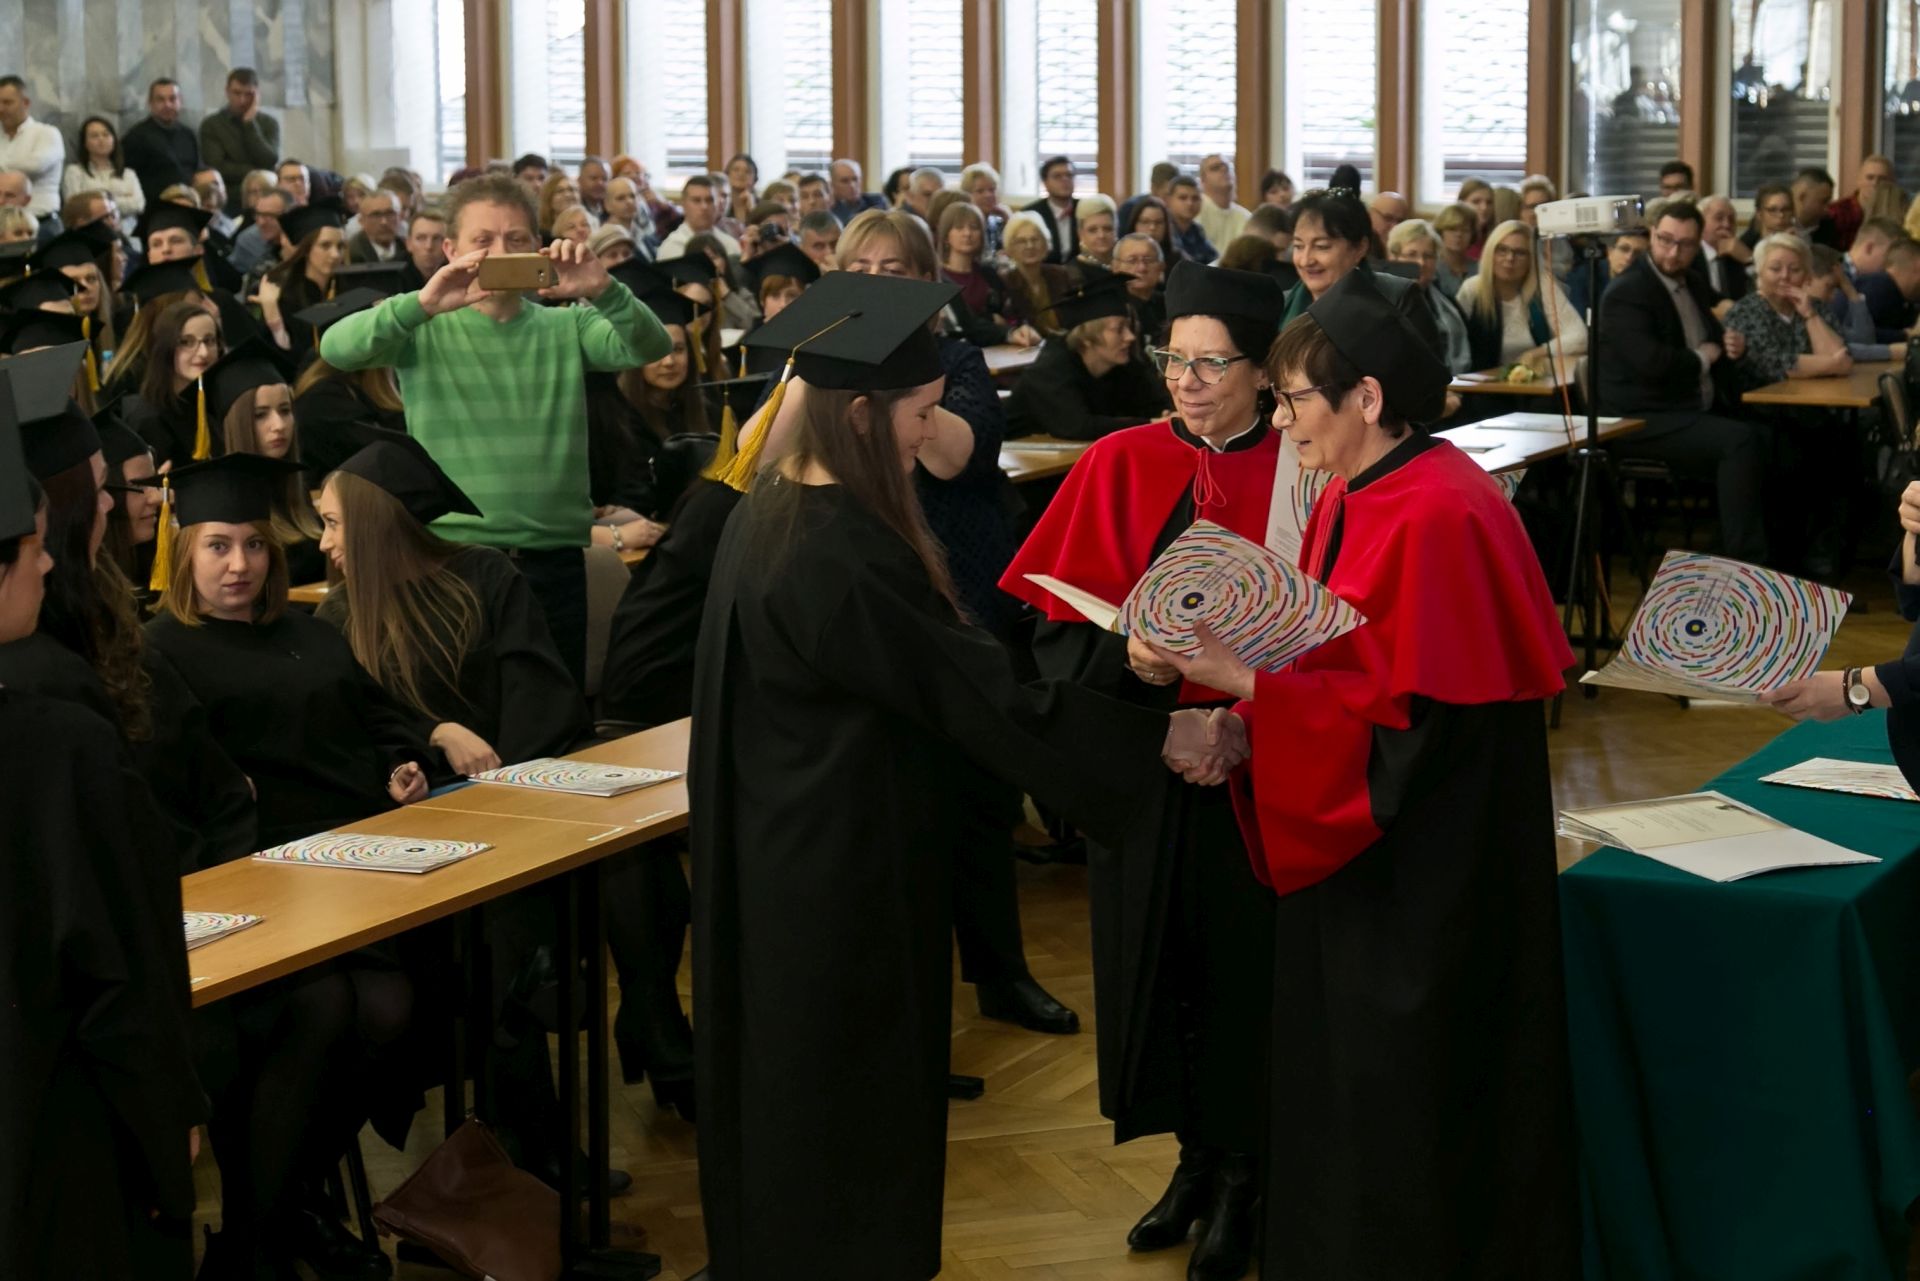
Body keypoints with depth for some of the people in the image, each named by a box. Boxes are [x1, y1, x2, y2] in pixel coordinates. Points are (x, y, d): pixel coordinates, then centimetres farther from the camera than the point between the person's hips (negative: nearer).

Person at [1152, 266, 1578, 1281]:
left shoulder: (1438, 519, -22)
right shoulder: (1345, 504, 8)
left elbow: (1411, 714, -25)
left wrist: (1245, 684, -24)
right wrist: (1239, 728, -4)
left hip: (1421, 883, -9)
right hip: (1347, 852, 9)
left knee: (1407, 1108, 3)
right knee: (1338, 1090, 17)